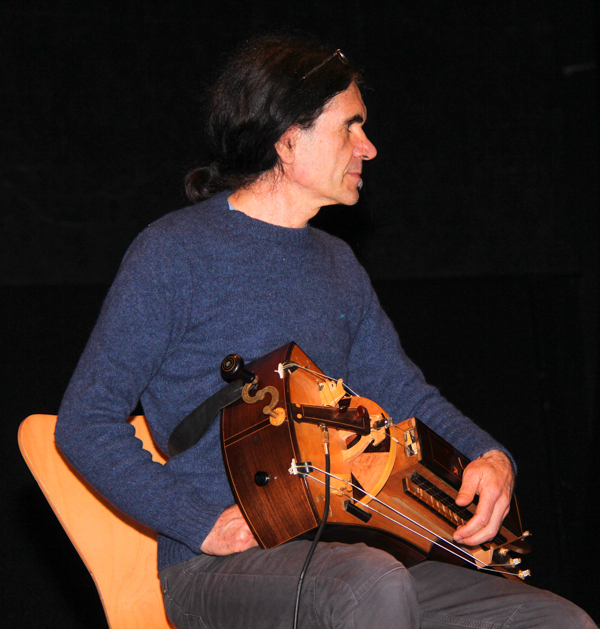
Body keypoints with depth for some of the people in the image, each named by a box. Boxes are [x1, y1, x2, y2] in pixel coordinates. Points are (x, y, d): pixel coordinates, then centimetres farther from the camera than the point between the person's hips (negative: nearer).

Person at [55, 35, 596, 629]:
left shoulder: (337, 263, 17)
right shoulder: (174, 253, -6)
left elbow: (402, 390, 22)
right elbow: (85, 423, -8)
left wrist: (490, 458, 1)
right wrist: (205, 524, -18)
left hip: (342, 552, 7)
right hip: (215, 569, -6)